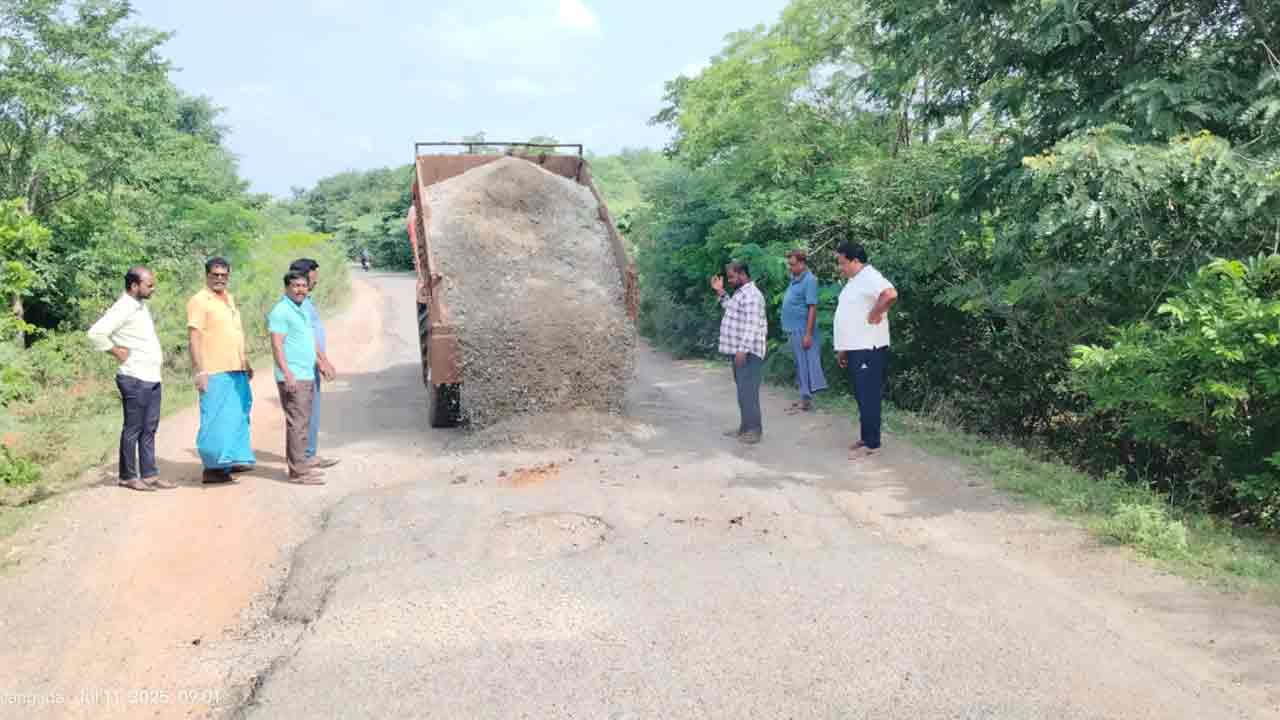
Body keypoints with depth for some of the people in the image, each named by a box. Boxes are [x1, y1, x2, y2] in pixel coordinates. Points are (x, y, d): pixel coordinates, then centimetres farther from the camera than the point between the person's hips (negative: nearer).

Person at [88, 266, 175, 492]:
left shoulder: (142, 306, 14)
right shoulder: (123, 308, -15)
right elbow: (95, 333, -26)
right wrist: (117, 352, -15)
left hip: (152, 378, 9)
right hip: (135, 379, -9)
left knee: (149, 429, 11)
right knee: (133, 429, 0)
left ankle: (149, 474, 16)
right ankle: (127, 477, 9)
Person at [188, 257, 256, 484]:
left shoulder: (229, 299, 18)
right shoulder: (199, 301, -7)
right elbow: (194, 337, -13)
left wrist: (246, 363, 24)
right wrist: (200, 370, -20)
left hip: (236, 371, 8)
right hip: (214, 372, -8)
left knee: (237, 416, 12)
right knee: (215, 420, -4)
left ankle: (232, 460, 22)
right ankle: (213, 467, 2)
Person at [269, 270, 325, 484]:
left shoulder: (302, 310, 18)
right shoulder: (281, 311, -10)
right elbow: (277, 345, -16)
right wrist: (288, 374, -22)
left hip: (307, 376, 9)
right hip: (292, 378, -9)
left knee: (302, 422, 12)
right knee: (297, 423, -9)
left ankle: (300, 464, 19)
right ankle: (299, 471, -7)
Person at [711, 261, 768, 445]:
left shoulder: (751, 295, -17)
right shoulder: (740, 292, 16)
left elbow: (751, 325, -24)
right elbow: (732, 310, 33)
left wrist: (743, 350, -28)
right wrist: (720, 293, 23)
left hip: (747, 352, -11)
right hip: (739, 350, 11)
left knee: (747, 391, -10)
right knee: (743, 390, 14)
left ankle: (754, 430, -6)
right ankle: (745, 427, 20)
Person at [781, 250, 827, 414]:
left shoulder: (809, 280, -14)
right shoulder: (795, 279, 13)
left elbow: (812, 308, -18)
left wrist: (808, 334, -22)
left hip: (802, 331, -9)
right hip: (793, 330, 9)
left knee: (805, 365, -4)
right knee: (800, 365, 14)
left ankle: (806, 401, 1)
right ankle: (804, 398, 22)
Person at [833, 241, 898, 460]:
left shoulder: (869, 277, -16)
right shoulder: (854, 281, 17)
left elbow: (890, 294, -36)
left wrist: (875, 314, -22)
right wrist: (843, 348, 21)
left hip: (868, 349, -10)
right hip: (855, 349, 10)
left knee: (869, 397, -5)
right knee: (861, 397, 15)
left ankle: (872, 444, 0)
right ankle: (866, 438, 24)